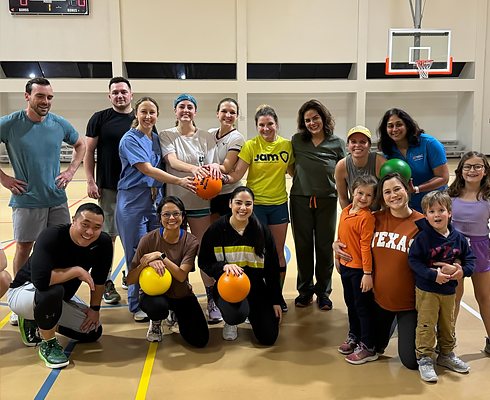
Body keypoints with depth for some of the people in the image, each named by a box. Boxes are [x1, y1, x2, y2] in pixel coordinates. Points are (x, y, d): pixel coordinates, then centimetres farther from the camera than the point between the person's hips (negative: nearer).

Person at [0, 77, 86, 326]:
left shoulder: (60, 124, 0)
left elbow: (80, 145, 17)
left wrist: (71, 171, 4)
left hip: (57, 199, 3)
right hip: (26, 200, -3)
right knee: (23, 249, 6)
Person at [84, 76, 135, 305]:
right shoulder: (99, 119, 0)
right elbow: (88, 151, 0)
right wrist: (90, 182, -8)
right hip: (109, 187, -2)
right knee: (108, 234, 4)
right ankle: (106, 281, 16)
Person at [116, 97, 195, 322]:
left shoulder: (157, 139, 13)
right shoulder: (130, 139, -8)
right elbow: (146, 169, -18)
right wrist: (179, 181, -25)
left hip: (155, 199, 6)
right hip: (133, 201, -6)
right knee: (138, 255, -1)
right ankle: (137, 306, 14)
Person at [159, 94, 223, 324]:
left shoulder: (206, 138, 5)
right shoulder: (166, 136, 2)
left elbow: (209, 169, 1)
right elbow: (172, 161, -16)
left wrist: (213, 167, -24)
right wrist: (193, 168, -36)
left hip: (200, 201, 0)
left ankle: (212, 301, 11)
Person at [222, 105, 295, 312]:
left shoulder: (287, 145, 2)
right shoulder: (251, 145, -7)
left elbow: (292, 171, 14)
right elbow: (238, 173, -15)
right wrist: (225, 177, -32)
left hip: (279, 204, 3)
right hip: (255, 203, -3)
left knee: (278, 251, 10)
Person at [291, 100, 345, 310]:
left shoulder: (337, 143, 0)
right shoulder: (296, 140, 2)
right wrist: (301, 181, 4)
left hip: (327, 200, -1)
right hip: (300, 199, 1)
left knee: (325, 247, 6)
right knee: (303, 246, 8)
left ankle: (323, 291, 21)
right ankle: (305, 290, 23)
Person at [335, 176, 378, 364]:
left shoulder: (367, 217, -19)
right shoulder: (345, 211, 4)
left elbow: (366, 246, -21)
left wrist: (368, 273, -20)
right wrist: (337, 258, 19)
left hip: (359, 269, -8)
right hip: (345, 266, 8)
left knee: (363, 307, 3)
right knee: (350, 304, 21)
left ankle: (368, 347, 15)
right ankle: (354, 337, 39)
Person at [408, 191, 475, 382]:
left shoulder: (458, 237, -1)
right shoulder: (422, 237, -15)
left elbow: (470, 258, 8)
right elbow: (413, 260, -17)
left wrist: (463, 270, -13)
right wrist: (433, 275, -24)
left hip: (449, 290, 5)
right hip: (427, 290, -5)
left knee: (448, 325, 18)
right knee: (426, 325, -1)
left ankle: (446, 355, 37)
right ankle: (424, 359, 11)